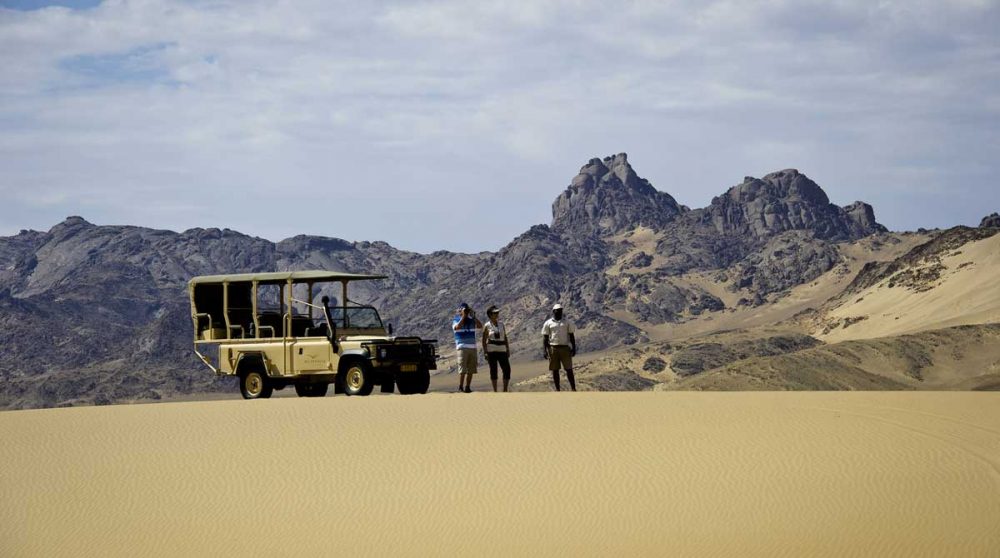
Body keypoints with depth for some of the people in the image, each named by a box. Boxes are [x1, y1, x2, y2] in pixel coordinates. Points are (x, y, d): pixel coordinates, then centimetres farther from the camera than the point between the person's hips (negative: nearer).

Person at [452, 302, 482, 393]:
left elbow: (480, 326, 0)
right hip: (462, 347, -5)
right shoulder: (456, 320, 3)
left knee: (471, 370, 3)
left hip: (472, 348, 5)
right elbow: (457, 327, -19)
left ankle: (467, 387, 8)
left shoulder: (471, 321, 14)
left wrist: (473, 316, -6)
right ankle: (460, 387, -9)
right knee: (463, 369, -12)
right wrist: (463, 316, -14)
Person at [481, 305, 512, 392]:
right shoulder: (487, 326, -2)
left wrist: (508, 350, 8)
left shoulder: (501, 324, 10)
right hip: (491, 350, -4)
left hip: (502, 350, 4)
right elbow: (484, 340, -1)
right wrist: (485, 352, -9)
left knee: (507, 369, -3)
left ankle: (505, 390, 6)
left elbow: (505, 338, 12)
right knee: (493, 370, -1)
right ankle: (494, 391, 5)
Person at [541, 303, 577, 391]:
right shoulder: (548, 323, 5)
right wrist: (545, 351, -5)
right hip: (553, 348, 0)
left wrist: (574, 348, 1)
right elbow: (545, 338, 4)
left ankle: (573, 389, 0)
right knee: (555, 370, 3)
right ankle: (557, 389, 9)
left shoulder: (567, 322, 9)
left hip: (565, 348, 0)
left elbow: (572, 336, 10)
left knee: (569, 369, -2)